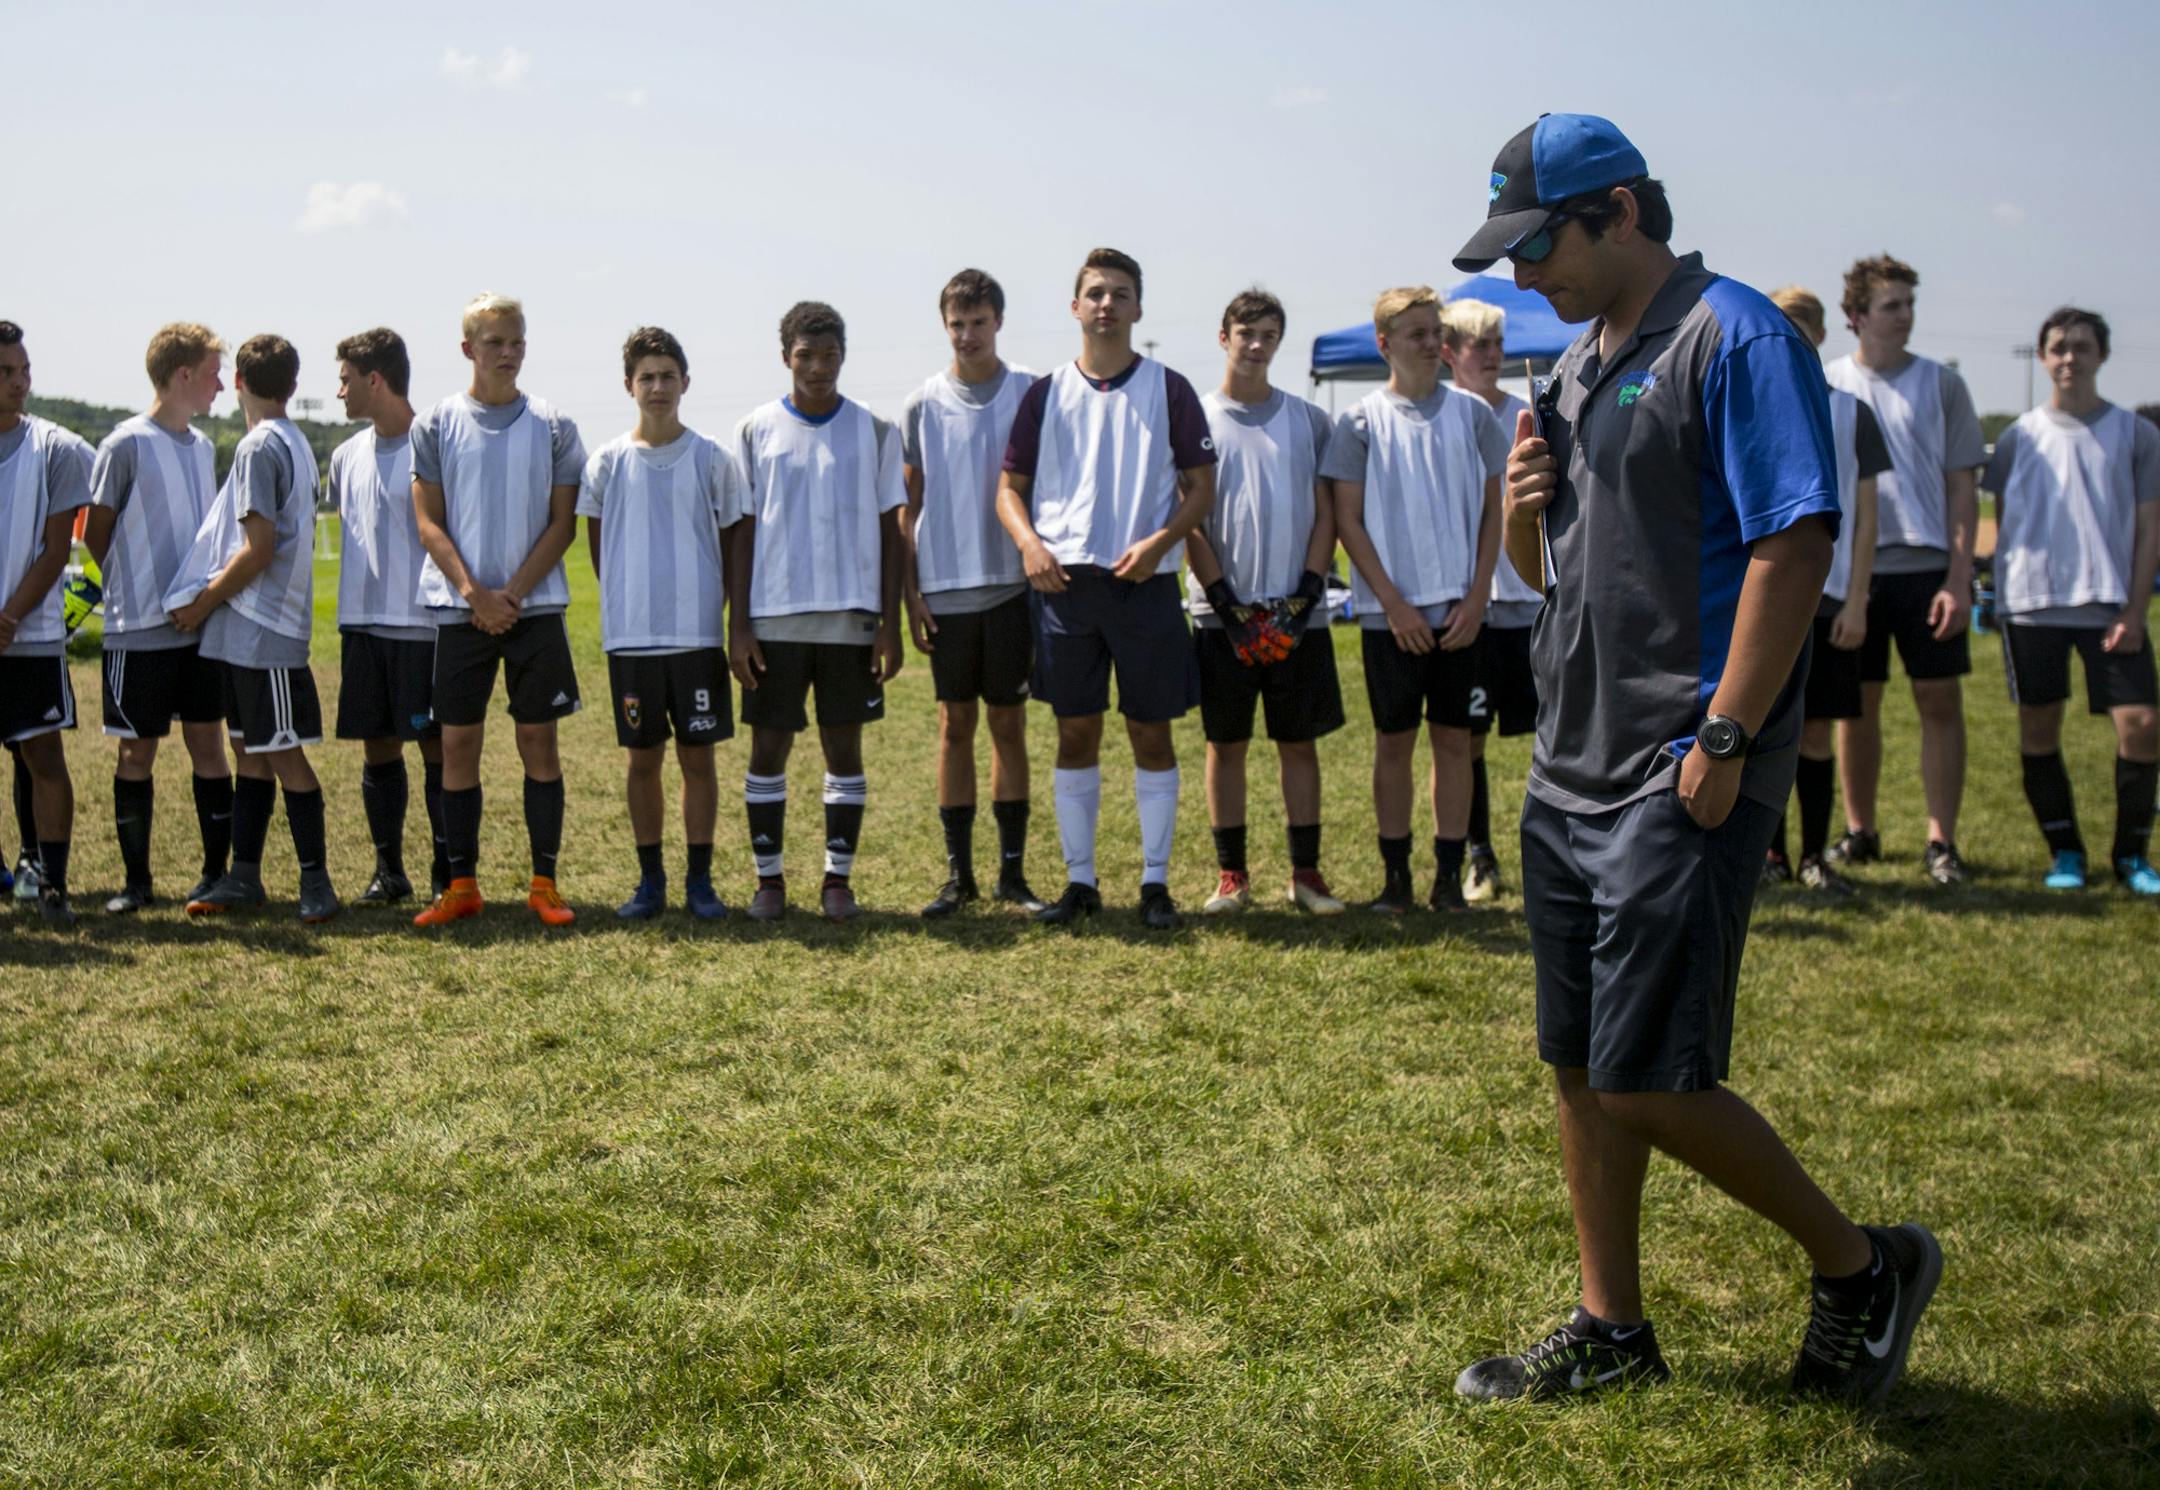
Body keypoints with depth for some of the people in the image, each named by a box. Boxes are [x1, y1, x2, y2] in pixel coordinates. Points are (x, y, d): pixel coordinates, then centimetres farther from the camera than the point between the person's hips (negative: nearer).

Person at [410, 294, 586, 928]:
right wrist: (473, 591, -11)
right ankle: (461, 884, 9)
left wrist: (513, 593, -9)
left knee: (538, 739, 1)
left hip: (536, 606, 0)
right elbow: (429, 522, 2)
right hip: (460, 608, 0)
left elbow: (562, 523, 2)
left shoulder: (553, 428, 5)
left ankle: (544, 882, 7)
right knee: (458, 743, 1)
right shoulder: (437, 425, 4)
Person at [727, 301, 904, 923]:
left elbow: (890, 532, 6)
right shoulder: (755, 431, 4)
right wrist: (737, 625, -2)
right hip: (774, 619, 0)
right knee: (768, 749, 2)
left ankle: (839, 880, 13)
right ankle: (769, 879, 12)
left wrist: (890, 625, -1)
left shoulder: (874, 432, 5)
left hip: (851, 619, 0)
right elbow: (741, 532, 4)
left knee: (844, 748, 5)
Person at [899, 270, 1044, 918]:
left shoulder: (1033, 395, 2)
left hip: (1012, 585, -1)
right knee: (955, 727, 5)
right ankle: (958, 872, 11)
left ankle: (1013, 871, 10)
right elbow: (909, 508, 7)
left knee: (1009, 725, 4)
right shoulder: (923, 405, 5)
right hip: (946, 589, 1)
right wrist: (911, 595, 1)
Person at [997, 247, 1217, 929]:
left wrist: (1159, 541, -14)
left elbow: (1201, 487, 3)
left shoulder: (1168, 390, 3)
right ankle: (1080, 881, 14)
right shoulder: (1046, 395, 8)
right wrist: (1029, 543, -9)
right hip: (1065, 584, 2)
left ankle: (1156, 882, 11)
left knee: (1151, 732, 3)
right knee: (1075, 735, 6)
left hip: (1144, 585, -1)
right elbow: (1010, 487, 11)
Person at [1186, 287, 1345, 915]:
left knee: (1300, 741, 4)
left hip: (1298, 611, 1)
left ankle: (1306, 872, 9)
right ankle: (1231, 874, 10)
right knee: (1225, 743, 3)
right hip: (1222, 611, -1)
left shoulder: (1308, 421, 9)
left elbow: (1324, 513, 7)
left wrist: (1308, 591, -6)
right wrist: (1224, 600, -9)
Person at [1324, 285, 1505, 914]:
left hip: (1459, 611, 2)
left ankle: (1449, 873, 11)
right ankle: (1394, 873, 12)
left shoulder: (1471, 413, 5)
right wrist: (1394, 603, -9)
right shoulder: (1360, 421, 0)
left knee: (1453, 738, 5)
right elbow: (1348, 521, -1)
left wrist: (1476, 598, -3)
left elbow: (1492, 512, 8)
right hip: (1391, 613, -2)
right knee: (1393, 740, 4)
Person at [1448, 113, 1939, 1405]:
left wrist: (1724, 739, -22)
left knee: (1648, 1083, -9)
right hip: (1571, 770, 9)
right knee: (1581, 1070, 13)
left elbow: (1796, 546, -19)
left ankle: (1861, 1267, 12)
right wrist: (1526, 508, 3)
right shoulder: (1578, 368, 16)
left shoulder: (1738, 340, -11)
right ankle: (1613, 1332, 26)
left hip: (1686, 781, -9)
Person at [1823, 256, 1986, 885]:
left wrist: (1958, 577, -7)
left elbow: (1961, 488, 3)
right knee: (1856, 704, 7)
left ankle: (1941, 840, 4)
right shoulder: (1825, 386, 6)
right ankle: (1859, 831, 20)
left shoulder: (1941, 384, 5)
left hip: (1927, 567, 0)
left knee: (1940, 702, -1)